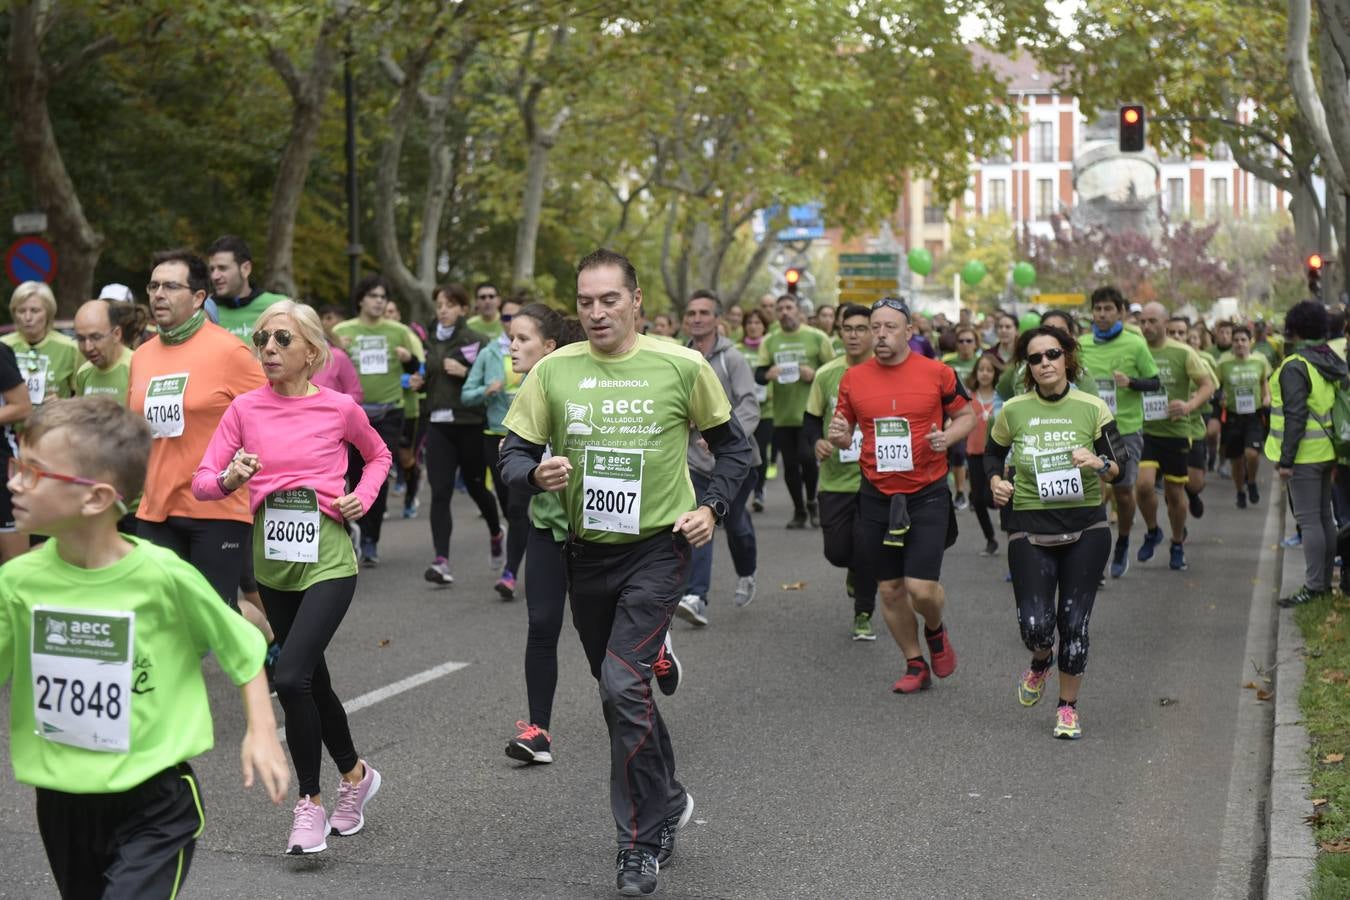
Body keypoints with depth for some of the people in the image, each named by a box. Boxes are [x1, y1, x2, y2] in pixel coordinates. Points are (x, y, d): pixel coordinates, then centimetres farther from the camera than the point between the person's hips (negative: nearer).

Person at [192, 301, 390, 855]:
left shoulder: (339, 408, -4)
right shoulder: (245, 409, 1)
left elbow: (378, 455, 16)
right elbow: (201, 483, -2)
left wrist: (362, 498, -1)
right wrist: (230, 479, -23)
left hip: (328, 558, -4)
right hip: (272, 559, 4)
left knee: (291, 677, -18)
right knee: (312, 680, 16)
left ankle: (310, 803, -3)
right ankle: (355, 775, 38)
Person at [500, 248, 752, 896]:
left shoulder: (682, 367, -5)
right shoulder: (553, 371, -1)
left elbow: (732, 446, 7)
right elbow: (512, 455, 2)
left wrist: (711, 507, -7)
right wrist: (537, 474, -20)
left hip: (658, 547, -4)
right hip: (587, 552, 4)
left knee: (623, 685, -18)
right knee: (619, 690, 16)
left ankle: (641, 842, -6)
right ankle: (668, 800, 40)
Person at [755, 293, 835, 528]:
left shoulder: (816, 338, 1)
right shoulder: (769, 341, 9)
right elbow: (758, 374, 6)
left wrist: (815, 375, -14)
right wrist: (768, 374, -16)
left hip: (810, 412, -3)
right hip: (782, 414, 3)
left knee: (807, 457, -14)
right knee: (790, 464, 7)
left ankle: (811, 502, 11)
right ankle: (799, 511, 22)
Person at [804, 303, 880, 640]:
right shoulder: (826, 375, 1)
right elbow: (811, 418, 11)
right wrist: (817, 441, -8)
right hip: (834, 479, 2)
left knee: (866, 549, -8)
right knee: (837, 551, 2)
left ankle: (863, 615, 12)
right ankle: (855, 570, 40)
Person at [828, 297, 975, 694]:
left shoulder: (937, 373, -5)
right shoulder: (853, 378, 2)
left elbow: (967, 415, 7)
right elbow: (843, 428, 12)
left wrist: (947, 437, -13)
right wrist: (838, 436, -11)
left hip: (927, 494, -3)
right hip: (877, 497, 3)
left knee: (921, 588, -11)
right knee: (890, 590, 8)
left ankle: (935, 631, 24)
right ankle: (916, 665, 27)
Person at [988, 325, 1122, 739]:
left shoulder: (1092, 407, -2)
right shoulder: (1013, 410, 0)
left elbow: (1118, 468, -1)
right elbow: (992, 453, 17)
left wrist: (1099, 464, -22)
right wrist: (995, 481, -2)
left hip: (1085, 525, 0)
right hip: (1030, 527, 0)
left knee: (1073, 623, 1)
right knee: (1035, 625, -8)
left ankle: (1068, 707, 21)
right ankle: (1040, 664, 29)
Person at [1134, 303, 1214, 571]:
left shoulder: (1182, 353, -4)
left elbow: (1208, 385, -3)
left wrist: (1189, 406, -21)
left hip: (1176, 431, 0)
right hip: (1143, 431, 1)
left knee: (1175, 493, 8)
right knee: (1143, 484, -18)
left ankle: (1178, 546, 29)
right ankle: (1152, 532, 9)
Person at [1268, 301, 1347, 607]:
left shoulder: (1295, 367, -17)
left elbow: (1295, 416, -21)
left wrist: (1286, 459, -19)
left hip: (1305, 454, -9)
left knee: (1309, 520, -6)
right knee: (1324, 516, 14)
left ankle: (1313, 586, -5)